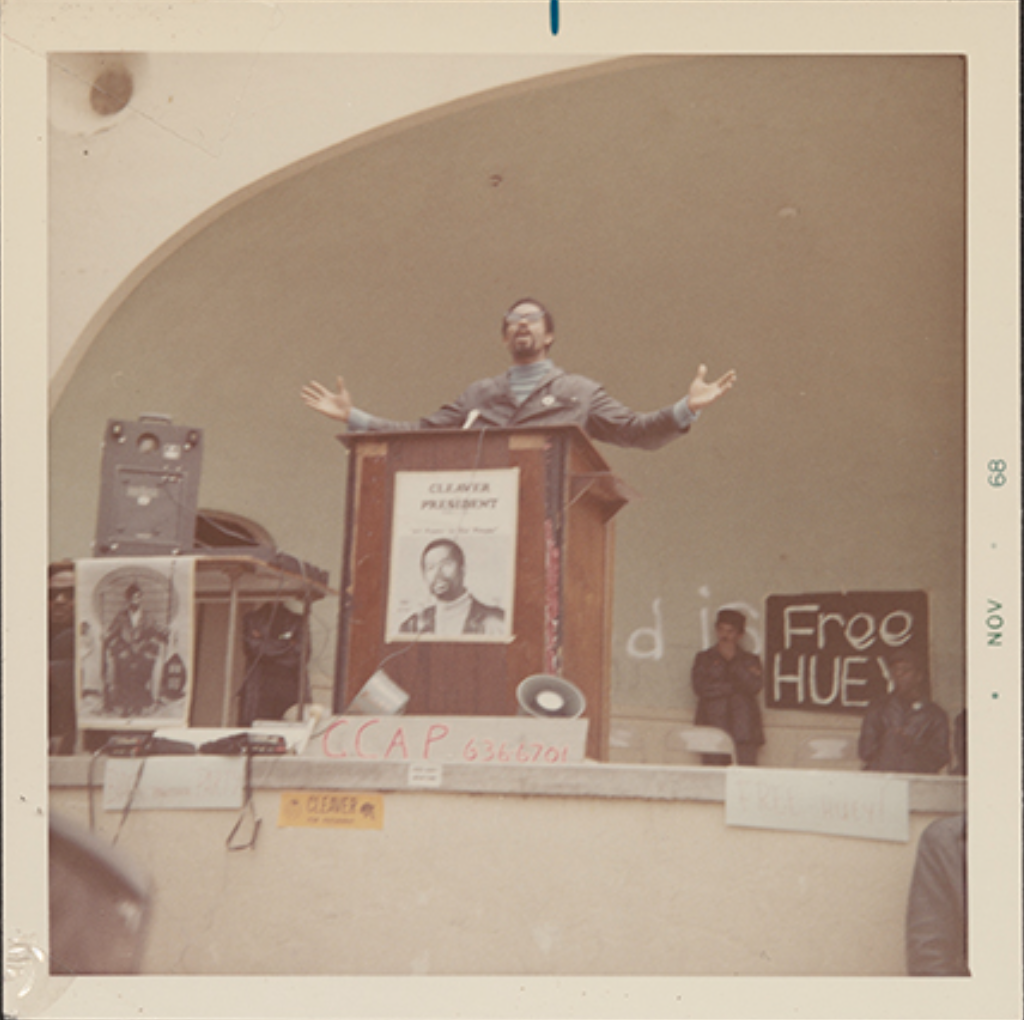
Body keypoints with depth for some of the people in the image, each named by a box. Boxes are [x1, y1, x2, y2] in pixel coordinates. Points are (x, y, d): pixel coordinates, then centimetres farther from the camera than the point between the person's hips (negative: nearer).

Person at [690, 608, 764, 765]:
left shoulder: (750, 660, 16)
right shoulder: (704, 658, 16)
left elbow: (754, 686, -2)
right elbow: (700, 686, -1)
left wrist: (732, 660, 0)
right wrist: (735, 686, -2)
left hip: (744, 731, 0)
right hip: (713, 727, 0)